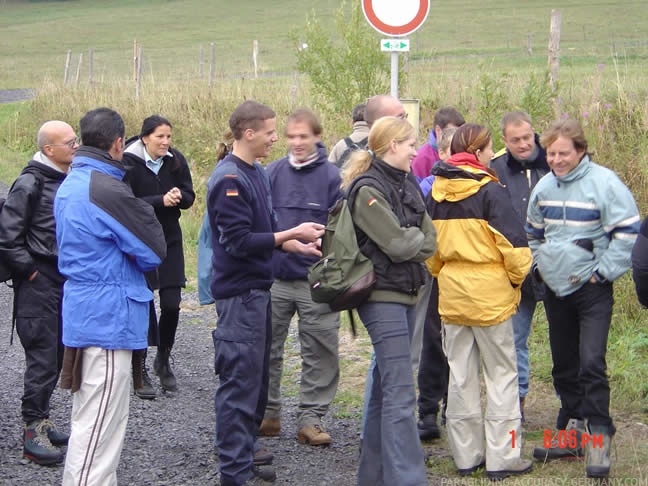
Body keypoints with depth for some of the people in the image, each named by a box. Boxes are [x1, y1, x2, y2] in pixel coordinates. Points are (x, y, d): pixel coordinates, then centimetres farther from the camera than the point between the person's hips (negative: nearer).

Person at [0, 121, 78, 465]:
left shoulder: (68, 180, 10)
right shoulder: (30, 183, -14)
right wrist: (29, 270, -13)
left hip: (65, 284, 8)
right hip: (40, 286, -8)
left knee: (56, 356, 13)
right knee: (43, 358, -6)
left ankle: (41, 420, 24)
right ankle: (33, 431, 0)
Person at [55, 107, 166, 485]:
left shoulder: (70, 185, 11)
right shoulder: (109, 191, -19)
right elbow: (155, 251, -11)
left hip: (82, 310, 10)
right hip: (108, 317, -10)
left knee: (94, 419, 18)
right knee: (100, 427, -7)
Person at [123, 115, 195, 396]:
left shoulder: (175, 160, 1)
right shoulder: (129, 162, -12)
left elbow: (189, 197, 4)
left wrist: (178, 196, -19)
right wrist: (161, 201, -25)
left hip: (170, 240, 4)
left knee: (171, 304, 1)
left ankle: (163, 361, 22)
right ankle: (140, 370, 10)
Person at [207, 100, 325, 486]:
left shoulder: (257, 174, 12)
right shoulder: (229, 179, -17)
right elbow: (239, 241, -22)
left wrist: (297, 245, 8)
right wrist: (291, 234, -19)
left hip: (258, 289, 10)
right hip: (239, 292, -10)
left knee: (257, 379, 16)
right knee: (240, 383, -6)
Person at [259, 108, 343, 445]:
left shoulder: (332, 177, -3)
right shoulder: (271, 173, 4)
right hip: (274, 276, 2)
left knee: (320, 354, 3)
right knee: (267, 349, 9)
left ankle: (311, 418, 13)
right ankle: (268, 413, 22)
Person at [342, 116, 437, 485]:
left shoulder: (407, 185, 12)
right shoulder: (367, 190, -14)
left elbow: (430, 241, 7)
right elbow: (398, 244, -19)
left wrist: (409, 244, -10)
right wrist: (417, 237, -1)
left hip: (406, 292, 9)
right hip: (381, 295, -9)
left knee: (385, 387, 14)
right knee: (400, 393, -13)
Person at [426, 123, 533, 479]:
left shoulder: (437, 193, 4)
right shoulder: (490, 191, -14)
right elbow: (512, 243, -16)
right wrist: (517, 276, 0)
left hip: (452, 294, 5)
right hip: (489, 293, -5)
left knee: (461, 375, 12)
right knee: (501, 375, 4)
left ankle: (466, 456, 17)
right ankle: (502, 458, 3)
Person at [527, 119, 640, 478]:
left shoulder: (604, 183, -14)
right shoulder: (544, 186, 7)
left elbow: (627, 231, -13)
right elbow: (534, 232, 23)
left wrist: (602, 272, -12)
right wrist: (538, 265, 12)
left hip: (591, 290, -6)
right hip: (555, 288, 7)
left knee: (591, 362, -14)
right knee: (564, 365, 13)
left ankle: (598, 438, -9)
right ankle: (573, 430, 26)